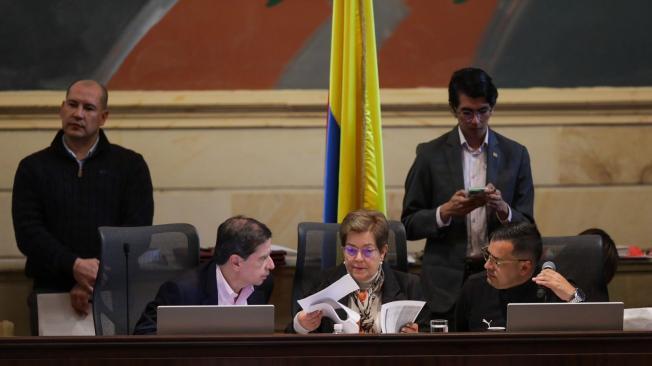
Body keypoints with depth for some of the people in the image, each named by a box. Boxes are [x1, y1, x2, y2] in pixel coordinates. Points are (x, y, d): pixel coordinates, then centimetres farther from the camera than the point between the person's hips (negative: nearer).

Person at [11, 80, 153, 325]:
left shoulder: (130, 165, 10)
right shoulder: (33, 167, 12)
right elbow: (28, 232, 0)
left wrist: (98, 281, -14)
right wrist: (74, 266, -17)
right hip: (53, 288, 1)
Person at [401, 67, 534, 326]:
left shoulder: (515, 155, 7)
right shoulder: (430, 154, 4)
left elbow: (526, 227, 7)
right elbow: (409, 224, 4)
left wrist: (503, 210, -14)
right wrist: (444, 212, -14)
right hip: (447, 283, -1)